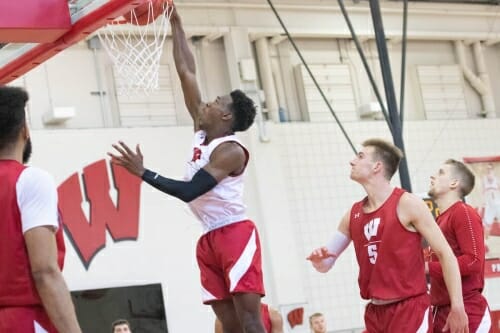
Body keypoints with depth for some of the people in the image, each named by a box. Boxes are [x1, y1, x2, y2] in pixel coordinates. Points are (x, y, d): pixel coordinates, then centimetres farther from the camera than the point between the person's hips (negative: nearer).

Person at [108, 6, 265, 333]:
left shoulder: (230, 150, -11)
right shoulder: (201, 133, 12)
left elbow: (190, 191, -20)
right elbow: (186, 73, 14)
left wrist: (143, 173, -20)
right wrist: (176, 23, 14)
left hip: (235, 234, -8)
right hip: (209, 239, 8)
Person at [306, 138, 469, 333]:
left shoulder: (407, 204, -8)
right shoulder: (353, 214, 11)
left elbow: (446, 254, -9)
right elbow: (325, 265, 17)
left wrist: (457, 308, -13)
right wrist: (319, 259, -9)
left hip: (409, 310, -7)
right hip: (375, 312, 7)